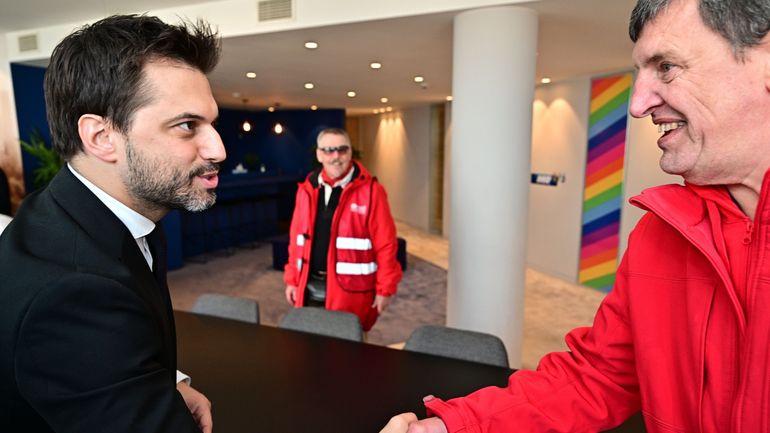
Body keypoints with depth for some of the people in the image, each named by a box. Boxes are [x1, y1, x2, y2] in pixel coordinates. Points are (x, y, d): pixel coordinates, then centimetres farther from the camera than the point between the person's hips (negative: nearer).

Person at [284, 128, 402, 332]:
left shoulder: (370, 190, -10)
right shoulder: (307, 189, 5)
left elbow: (385, 244, -9)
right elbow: (297, 239, 11)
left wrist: (384, 288, -9)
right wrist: (292, 280, 11)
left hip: (349, 288, -4)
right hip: (311, 287, 5)